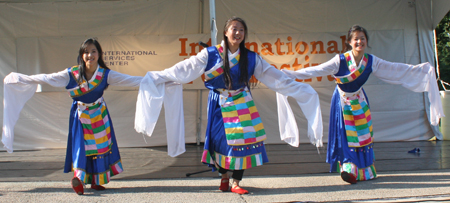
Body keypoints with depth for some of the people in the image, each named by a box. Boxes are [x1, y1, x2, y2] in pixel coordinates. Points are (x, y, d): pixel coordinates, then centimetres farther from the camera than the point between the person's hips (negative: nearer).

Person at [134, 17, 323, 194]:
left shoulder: (251, 58, -1)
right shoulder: (210, 54, -6)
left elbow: (277, 78, 4)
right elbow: (183, 69, -8)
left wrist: (301, 90, 3)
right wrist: (156, 78, -12)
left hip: (242, 104, 1)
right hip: (219, 104, -1)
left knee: (242, 141, -6)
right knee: (220, 140, -2)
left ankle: (236, 183, 7)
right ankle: (224, 177, 23)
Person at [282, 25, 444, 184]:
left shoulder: (371, 61, -12)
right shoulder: (340, 60, -22)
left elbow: (397, 69, -4)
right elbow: (316, 70, -25)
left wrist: (424, 70, -2)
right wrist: (292, 74, -31)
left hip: (359, 100, 3)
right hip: (342, 101, -3)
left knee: (363, 134, 3)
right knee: (345, 135, -5)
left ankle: (364, 169, 13)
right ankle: (348, 167, 3)